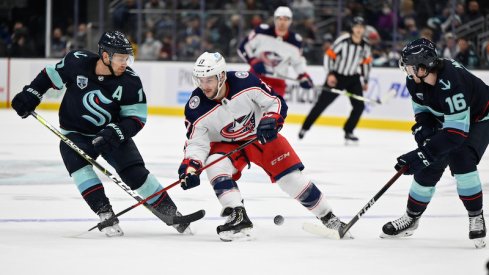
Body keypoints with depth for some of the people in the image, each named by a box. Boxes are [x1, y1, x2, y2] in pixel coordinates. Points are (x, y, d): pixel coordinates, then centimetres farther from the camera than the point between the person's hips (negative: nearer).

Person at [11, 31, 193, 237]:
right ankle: (106, 216, -23)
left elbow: (137, 117, -14)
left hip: (111, 133, 0)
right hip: (75, 133, 0)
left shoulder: (130, 82, -19)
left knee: (135, 173, -12)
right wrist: (31, 94, -4)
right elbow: (51, 76, 1)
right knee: (79, 165, -27)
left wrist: (114, 133, -29)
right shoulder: (77, 62, -18)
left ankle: (171, 214, 2)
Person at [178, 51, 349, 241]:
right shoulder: (196, 108, -24)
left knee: (291, 177, -5)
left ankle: (328, 218, 12)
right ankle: (238, 218, -28)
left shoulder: (245, 82, -28)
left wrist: (270, 120, -33)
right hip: (227, 144, 1)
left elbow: (276, 102, -16)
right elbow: (196, 143, -18)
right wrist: (190, 166, -35)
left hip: (262, 136, -1)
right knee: (215, 167, -29)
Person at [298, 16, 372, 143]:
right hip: (336, 76, -4)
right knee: (322, 103, -3)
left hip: (353, 78, 4)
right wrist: (330, 74, -20)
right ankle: (305, 128, 9)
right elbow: (329, 55, -14)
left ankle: (348, 132, 7)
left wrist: (365, 81, 15)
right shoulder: (343, 40, -19)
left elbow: (367, 62, 12)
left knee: (359, 106, -7)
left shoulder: (365, 45, -4)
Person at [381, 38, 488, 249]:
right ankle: (411, 218, 21)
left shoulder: (451, 83, -41)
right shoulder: (415, 81, -16)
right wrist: (423, 130, -20)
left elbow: (456, 133, -41)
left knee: (461, 161, -27)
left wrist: (422, 154, -42)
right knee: (428, 168, 3)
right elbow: (421, 109, 2)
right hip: (446, 119, 8)